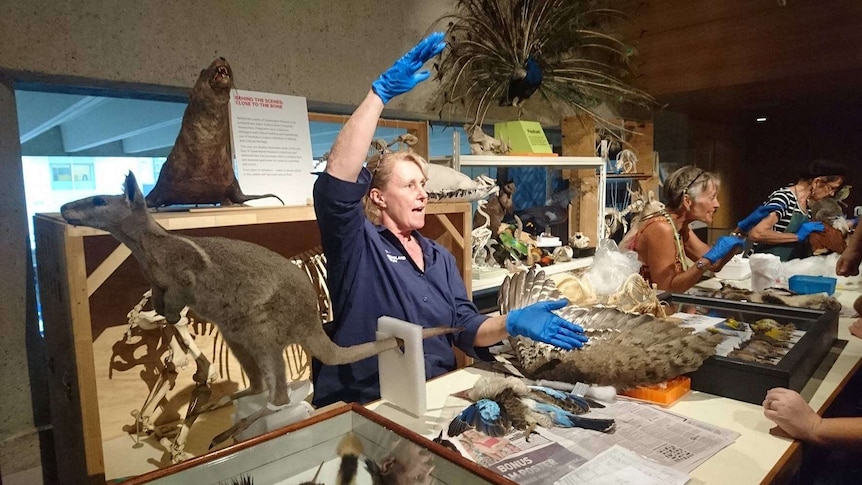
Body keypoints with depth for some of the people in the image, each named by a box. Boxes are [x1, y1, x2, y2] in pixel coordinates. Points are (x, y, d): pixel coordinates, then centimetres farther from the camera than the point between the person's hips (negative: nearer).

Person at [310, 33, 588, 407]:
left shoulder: (439, 258, 11)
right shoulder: (358, 246, -8)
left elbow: (466, 329, 5)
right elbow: (337, 180, -26)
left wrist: (510, 323, -16)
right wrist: (381, 92, -28)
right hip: (364, 412, -5)